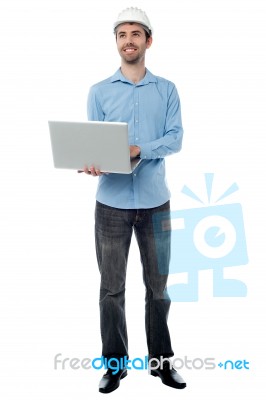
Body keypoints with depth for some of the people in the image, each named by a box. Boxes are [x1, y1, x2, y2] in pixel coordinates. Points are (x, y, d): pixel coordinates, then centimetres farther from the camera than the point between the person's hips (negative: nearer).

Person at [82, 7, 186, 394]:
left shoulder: (167, 90, 7)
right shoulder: (99, 92, 7)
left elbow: (175, 137, -2)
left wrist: (140, 150, -20)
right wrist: (92, 162, -22)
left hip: (155, 200, 1)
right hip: (112, 202, 0)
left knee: (158, 284, 9)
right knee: (111, 287, 3)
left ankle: (162, 359, 23)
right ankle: (115, 362, 17)